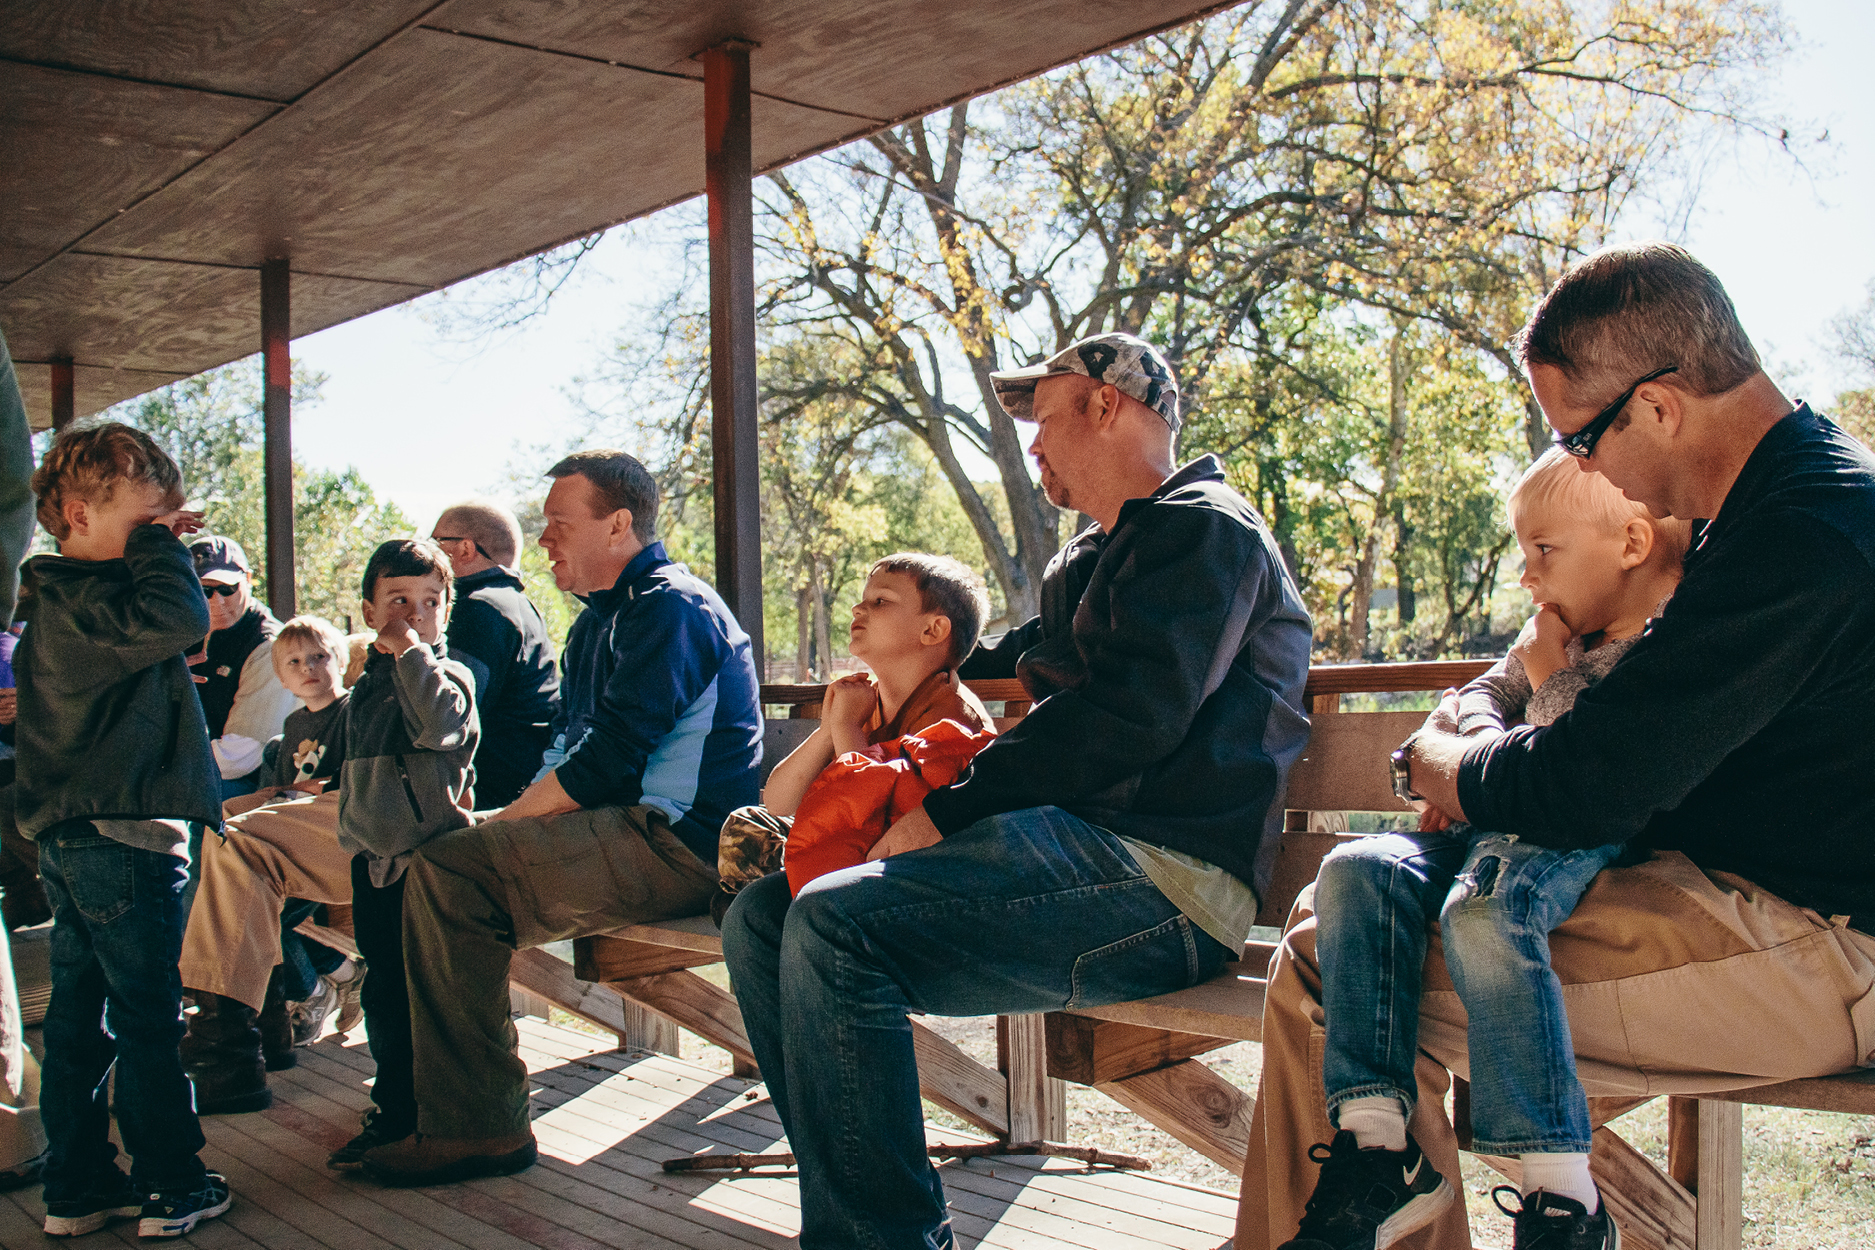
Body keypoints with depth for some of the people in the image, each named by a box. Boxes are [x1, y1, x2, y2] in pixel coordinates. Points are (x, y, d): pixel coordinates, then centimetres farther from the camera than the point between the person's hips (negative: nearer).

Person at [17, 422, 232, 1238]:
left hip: (69, 836, 10)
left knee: (80, 1018, 14)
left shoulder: (59, 602, 15)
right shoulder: (85, 604, -17)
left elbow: (158, 632, 24)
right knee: (149, 1018, -1)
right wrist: (156, 545, -16)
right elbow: (181, 619, -31)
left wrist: (162, 545, 13)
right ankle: (172, 1190, 8)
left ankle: (76, 1187, 23)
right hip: (125, 835, -10)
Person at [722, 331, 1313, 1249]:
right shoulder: (1088, 560, 27)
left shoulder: (1202, 527, -3)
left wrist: (945, 813, -14)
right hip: (1077, 847, 10)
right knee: (762, 919, 2)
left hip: (1162, 878, -10)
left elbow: (1126, 718, -17)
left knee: (834, 927, -27)